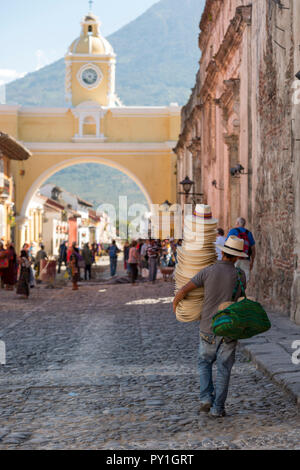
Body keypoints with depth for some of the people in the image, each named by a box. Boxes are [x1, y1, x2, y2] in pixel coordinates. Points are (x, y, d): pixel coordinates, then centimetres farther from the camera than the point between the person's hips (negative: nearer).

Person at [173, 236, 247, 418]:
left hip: (208, 329, 0)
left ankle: (207, 398, 8)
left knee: (205, 363, 22)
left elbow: (182, 292, -7)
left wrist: (175, 304, 14)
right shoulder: (240, 275, -6)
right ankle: (218, 408, 10)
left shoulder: (208, 271, -9)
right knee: (224, 369, 10)